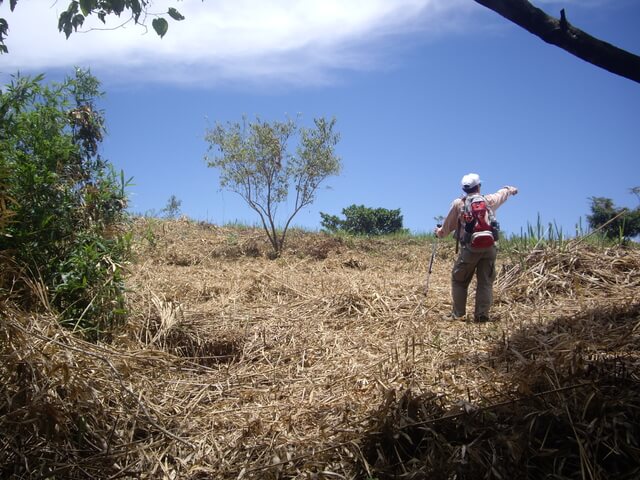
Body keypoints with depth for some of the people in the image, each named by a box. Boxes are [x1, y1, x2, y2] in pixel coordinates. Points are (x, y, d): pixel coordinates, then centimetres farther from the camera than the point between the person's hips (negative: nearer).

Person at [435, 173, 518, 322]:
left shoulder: (458, 203, 5)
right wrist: (511, 189, 56)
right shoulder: (489, 200, 11)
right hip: (489, 247, 2)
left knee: (459, 281, 10)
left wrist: (439, 232, 35)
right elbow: (502, 194, 34)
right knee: (485, 282, 5)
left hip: (469, 248, -2)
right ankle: (482, 314, -1)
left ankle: (458, 314, 9)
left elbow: (448, 225, 13)